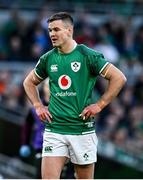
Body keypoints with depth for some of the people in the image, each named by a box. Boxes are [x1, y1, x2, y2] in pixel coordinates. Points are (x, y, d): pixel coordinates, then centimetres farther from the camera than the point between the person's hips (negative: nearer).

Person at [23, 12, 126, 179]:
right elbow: (29, 82, 25)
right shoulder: (47, 59, 7)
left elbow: (119, 78, -6)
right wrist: (38, 106, 11)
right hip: (54, 129, 3)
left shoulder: (88, 56, -5)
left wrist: (99, 105, -8)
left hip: (82, 129, -3)